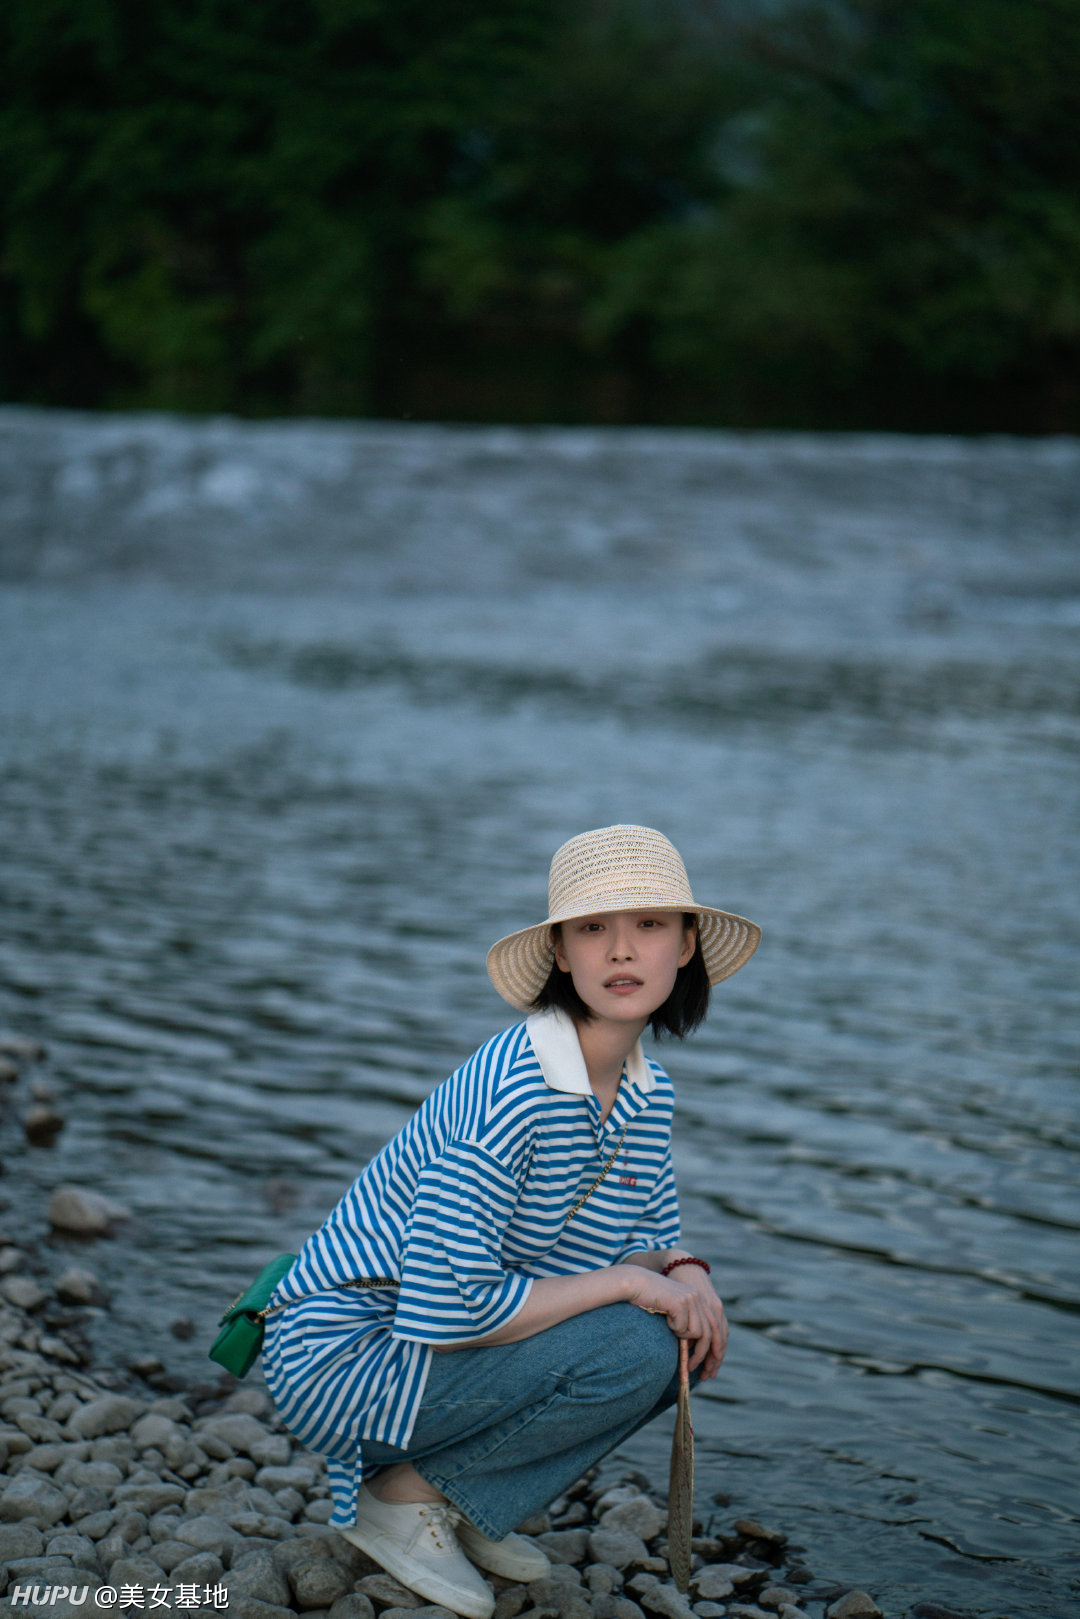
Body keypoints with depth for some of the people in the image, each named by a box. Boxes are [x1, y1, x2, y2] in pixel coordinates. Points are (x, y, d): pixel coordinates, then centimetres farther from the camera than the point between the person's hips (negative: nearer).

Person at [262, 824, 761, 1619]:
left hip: (446, 1349, 9)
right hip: (343, 1359, -8)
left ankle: (464, 1506, 8)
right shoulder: (509, 1092, -26)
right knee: (634, 1346, -23)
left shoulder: (649, 1093, 1)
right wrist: (629, 1282, -23)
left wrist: (686, 1276, -11)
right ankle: (402, 1493, -5)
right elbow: (443, 1306, -30)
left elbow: (652, 1240, 14)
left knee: (690, 1338, -2)